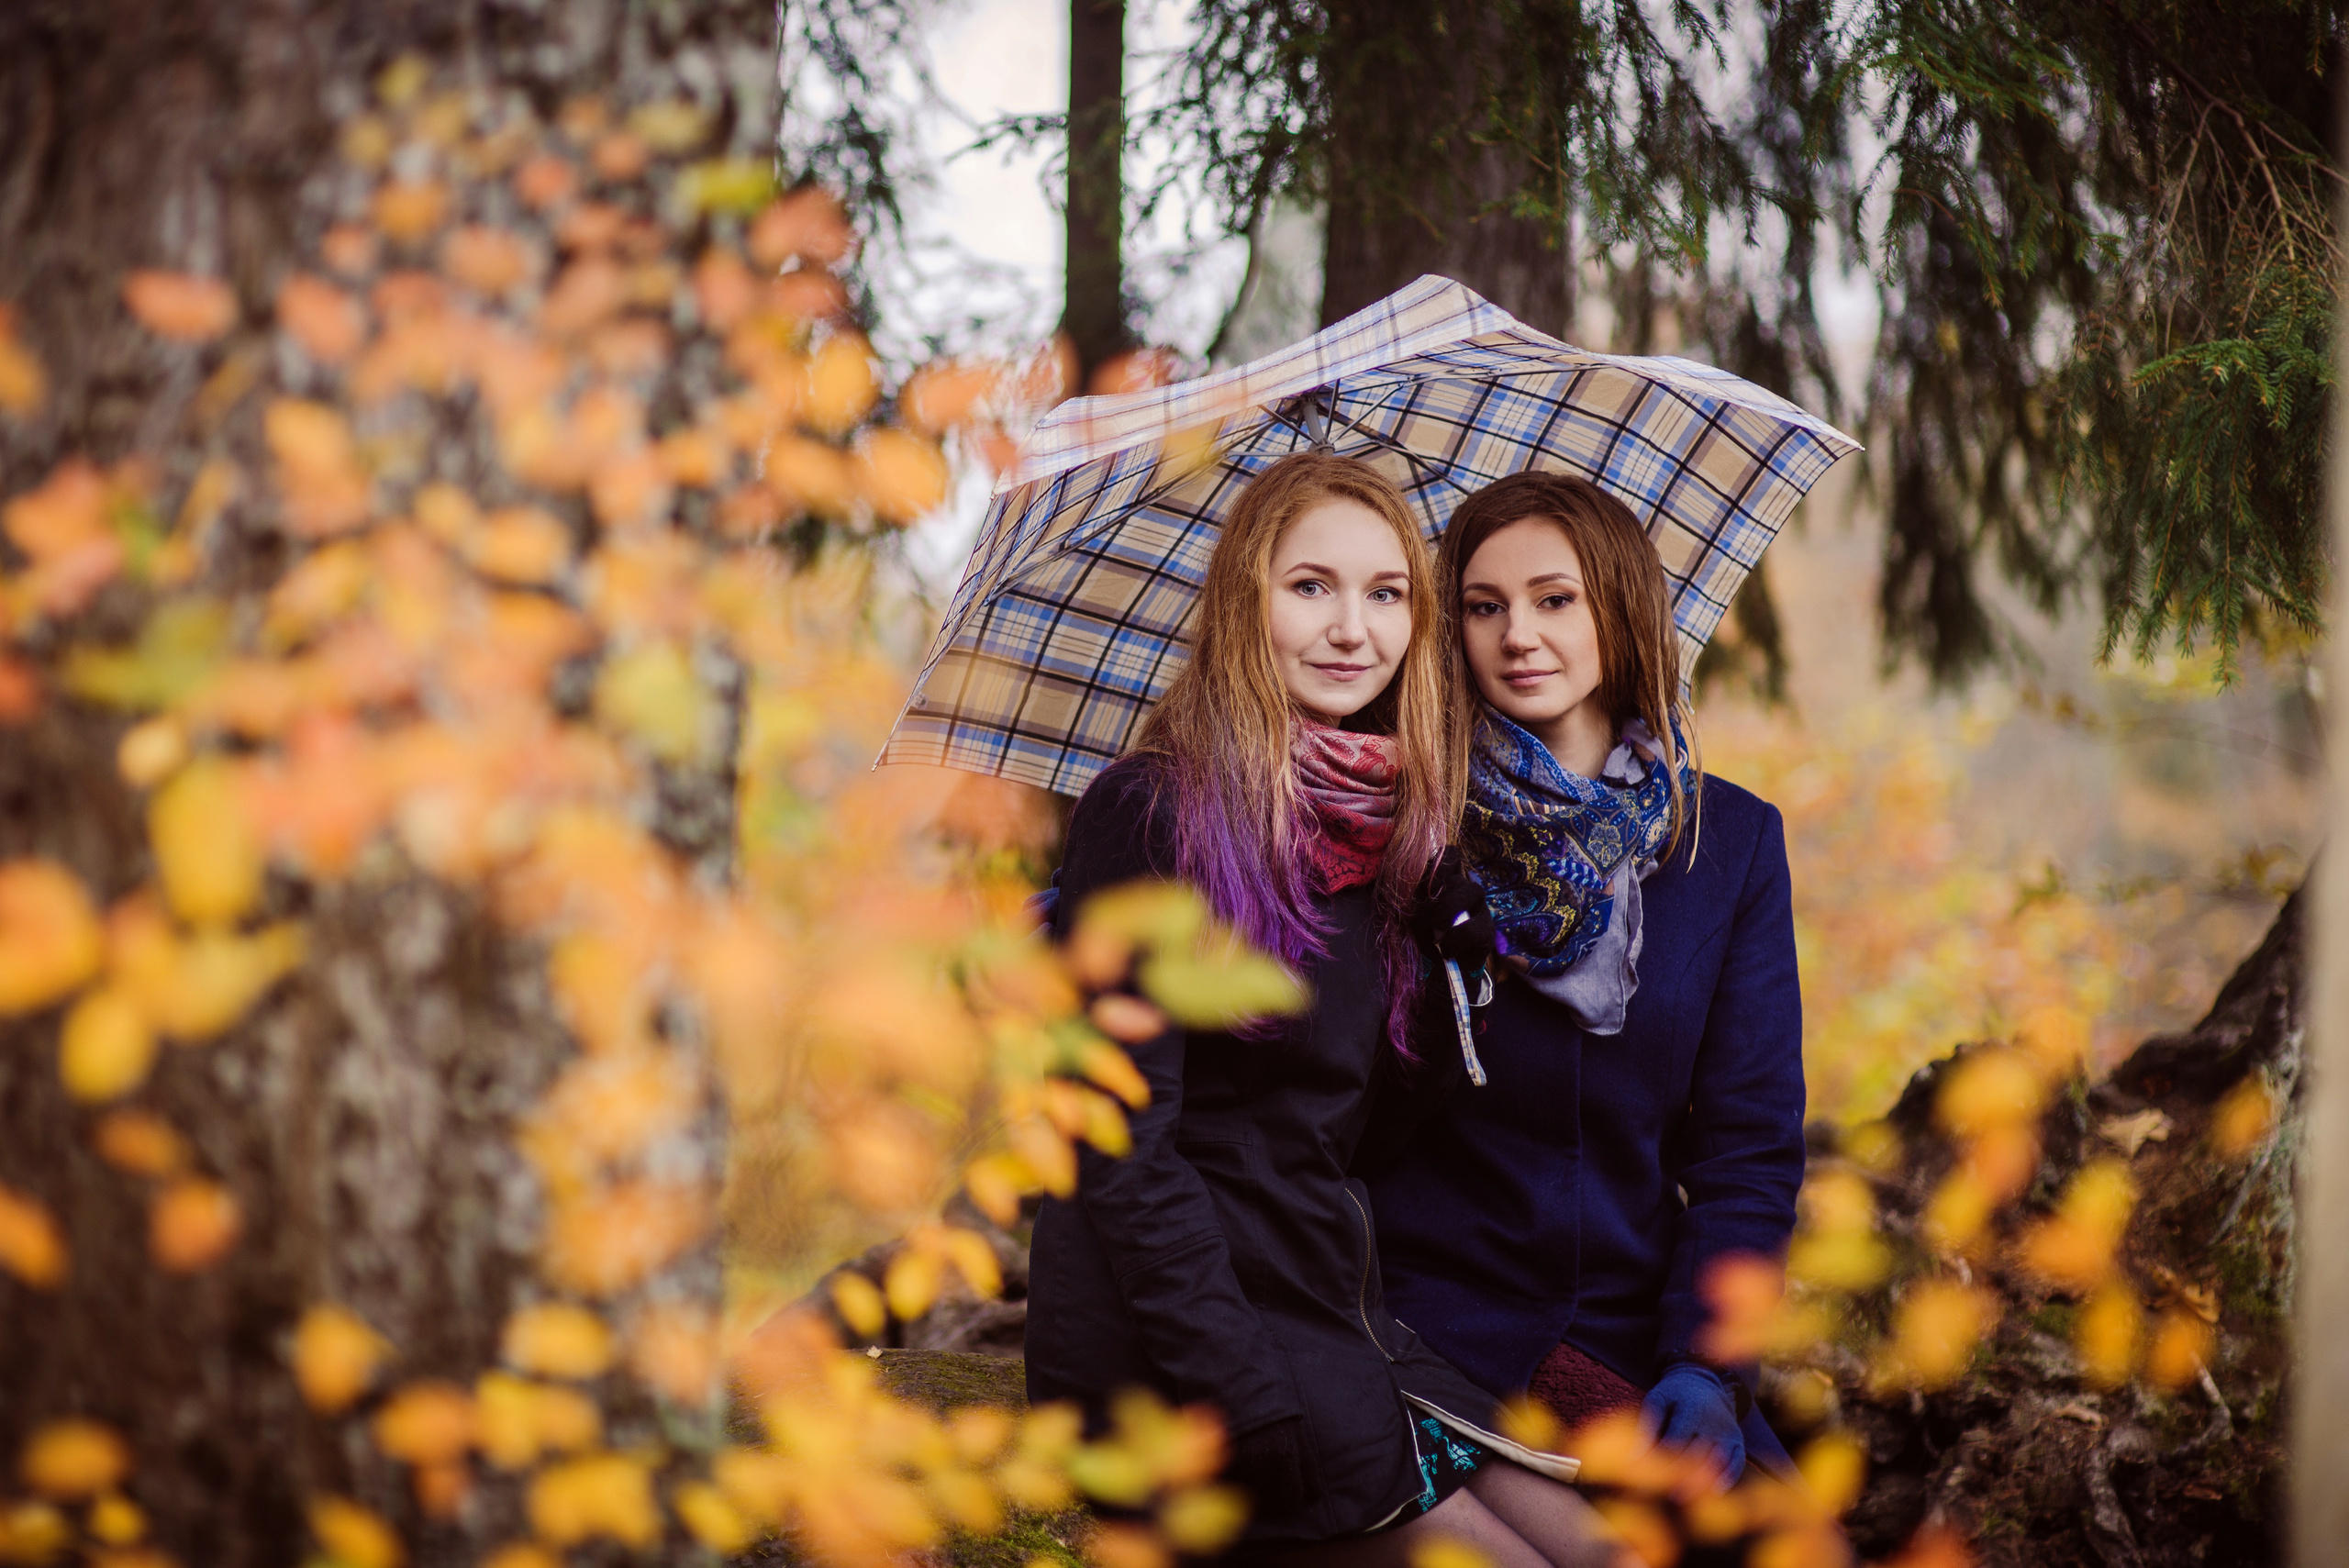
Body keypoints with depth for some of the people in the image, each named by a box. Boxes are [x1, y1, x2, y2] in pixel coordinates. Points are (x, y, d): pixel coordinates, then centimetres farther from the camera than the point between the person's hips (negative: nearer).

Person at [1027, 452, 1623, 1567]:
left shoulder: (1390, 830, 10)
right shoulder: (1152, 815, -11)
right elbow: (1123, 1151, -16)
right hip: (1167, 1350, -7)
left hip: (1330, 1305, 7)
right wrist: (1262, 1417, -20)